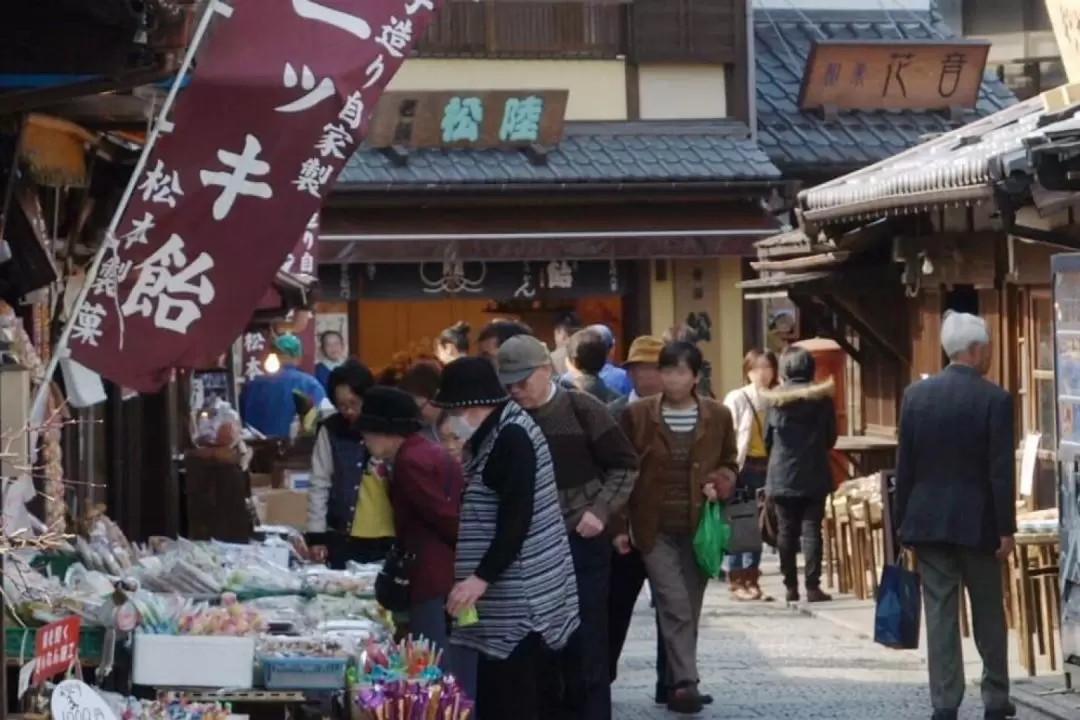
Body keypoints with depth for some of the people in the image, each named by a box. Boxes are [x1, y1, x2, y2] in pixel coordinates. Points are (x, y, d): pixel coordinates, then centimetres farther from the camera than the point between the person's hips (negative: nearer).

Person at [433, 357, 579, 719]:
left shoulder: (512, 437, -14)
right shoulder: (492, 437, 17)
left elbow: (516, 519, -22)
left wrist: (482, 577, -26)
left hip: (519, 598, -10)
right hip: (513, 596, 10)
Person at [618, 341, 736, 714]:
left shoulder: (718, 416, 3)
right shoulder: (637, 415, -2)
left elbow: (729, 463, 16)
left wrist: (720, 483, -7)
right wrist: (620, 526, 0)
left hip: (699, 528, 2)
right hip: (656, 529, -2)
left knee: (688, 610, 7)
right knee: (674, 607, -14)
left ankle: (674, 683, 18)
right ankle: (685, 683, -18)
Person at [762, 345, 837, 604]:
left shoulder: (775, 398, -3)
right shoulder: (822, 398, -4)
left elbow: (767, 438, 3)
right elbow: (831, 437, 4)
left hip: (782, 475, 1)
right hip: (814, 475, -1)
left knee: (786, 531, 8)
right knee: (811, 530, 0)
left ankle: (791, 586, 9)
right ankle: (812, 586, -4)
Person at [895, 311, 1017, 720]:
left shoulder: (916, 395, 1)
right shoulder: (994, 399, -10)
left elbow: (904, 465, 4)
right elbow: (1002, 470, -11)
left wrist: (903, 521, 10)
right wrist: (1006, 529, -5)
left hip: (927, 520, 3)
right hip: (976, 521, -3)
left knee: (940, 614, 3)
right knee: (989, 615, 10)